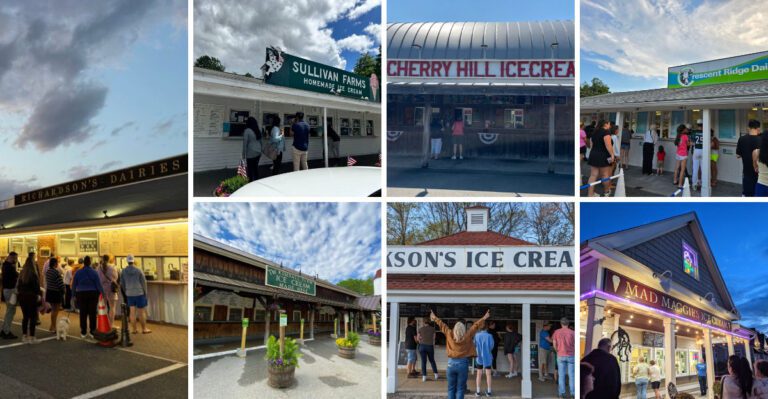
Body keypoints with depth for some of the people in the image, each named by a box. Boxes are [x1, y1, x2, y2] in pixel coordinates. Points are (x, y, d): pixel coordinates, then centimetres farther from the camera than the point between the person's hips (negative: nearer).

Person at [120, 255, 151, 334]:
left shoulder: (123, 272, 0)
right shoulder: (139, 271, -8)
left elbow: (122, 284, 10)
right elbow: (143, 282, -3)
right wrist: (145, 293, 9)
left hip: (129, 294, 3)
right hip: (139, 293, -3)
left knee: (132, 312, 6)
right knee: (142, 312, 3)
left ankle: (134, 329, 9)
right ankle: (144, 329, 8)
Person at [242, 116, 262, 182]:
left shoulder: (247, 131, -12)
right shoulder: (259, 130, 8)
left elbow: (245, 143, -11)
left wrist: (244, 154, -6)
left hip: (251, 153, -7)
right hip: (258, 152, 7)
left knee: (250, 169, 0)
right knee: (255, 167, 15)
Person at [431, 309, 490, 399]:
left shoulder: (449, 334, -2)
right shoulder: (467, 336, -6)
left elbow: (442, 325, 12)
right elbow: (476, 325, 2)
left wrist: (435, 318, 26)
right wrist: (484, 318, 10)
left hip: (451, 363, 2)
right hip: (462, 364, -2)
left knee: (451, 388, 9)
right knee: (460, 389, 1)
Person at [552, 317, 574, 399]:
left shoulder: (557, 332, -1)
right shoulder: (572, 332, -6)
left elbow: (554, 344, 2)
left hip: (561, 356, 1)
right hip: (571, 355, -1)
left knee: (561, 375, 6)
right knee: (571, 375, 5)